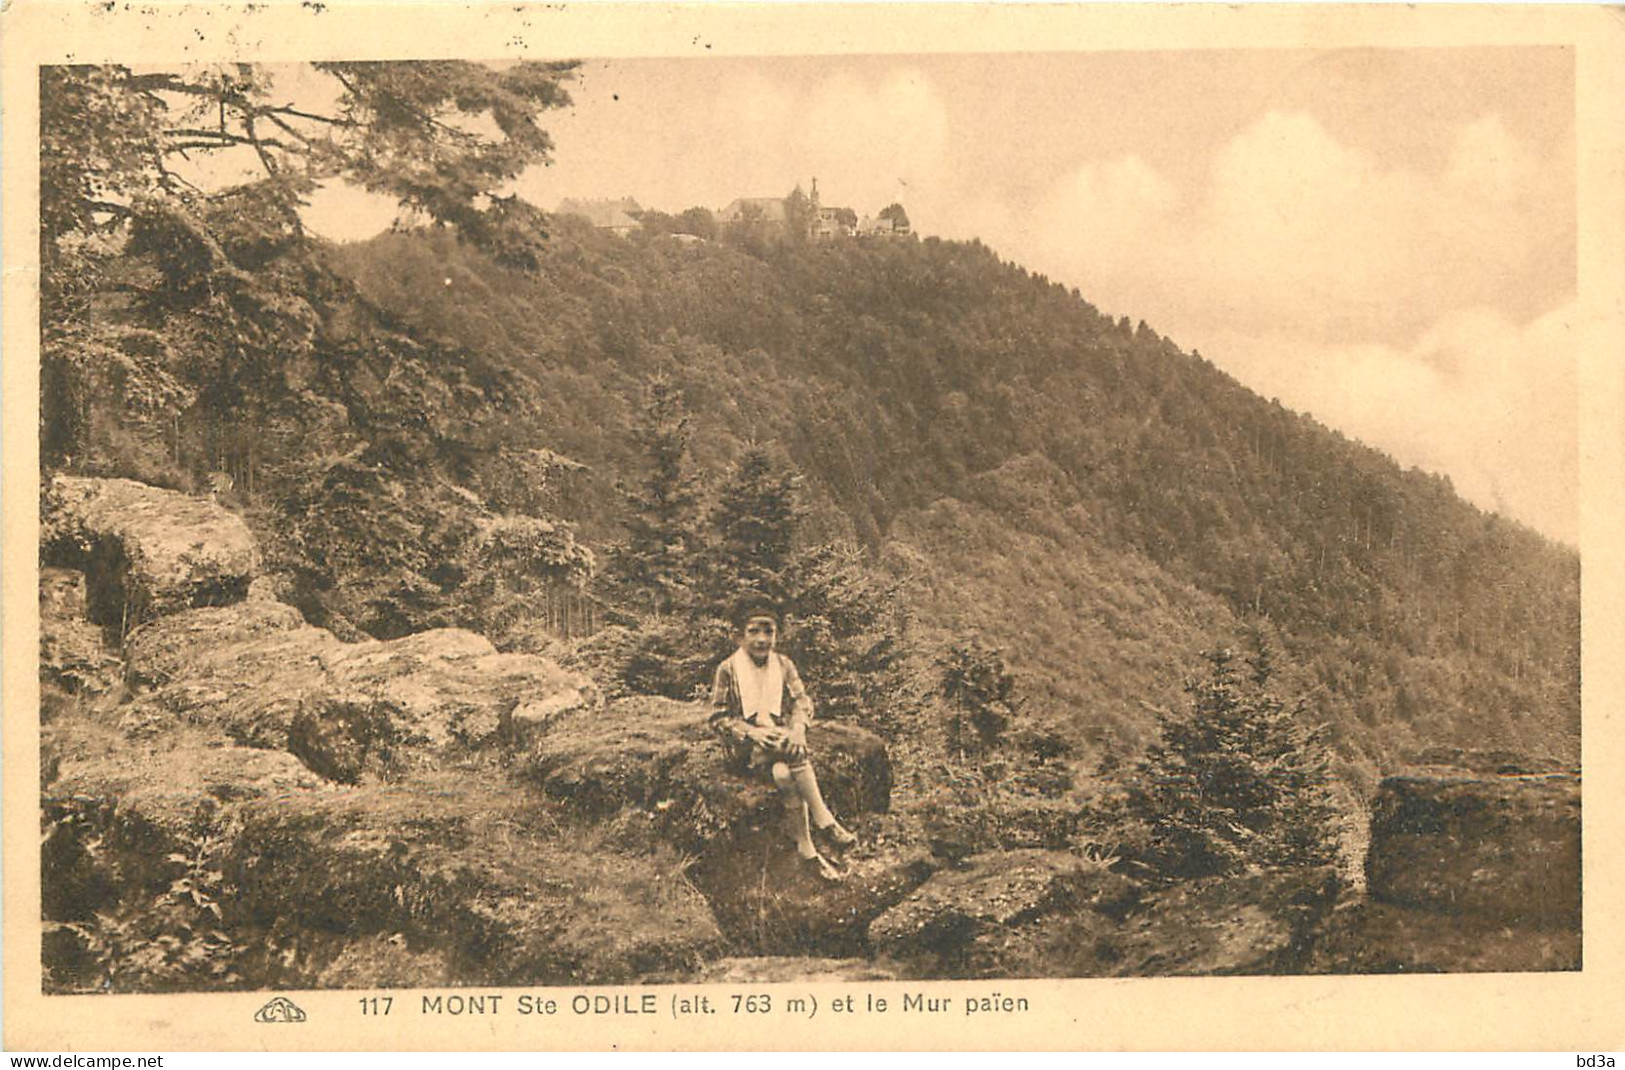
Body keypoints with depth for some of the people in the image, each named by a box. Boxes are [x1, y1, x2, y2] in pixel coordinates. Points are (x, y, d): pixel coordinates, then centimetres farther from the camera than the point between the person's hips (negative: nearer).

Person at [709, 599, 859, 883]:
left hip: (781, 738, 3)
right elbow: (719, 716, -2)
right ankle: (823, 821, -33)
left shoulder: (784, 665, 11)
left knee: (785, 774, -32)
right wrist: (752, 732, -17)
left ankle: (805, 847, -33)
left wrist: (798, 728, -18)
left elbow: (801, 701, 4)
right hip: (748, 745, -3)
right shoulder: (728, 670, 0)